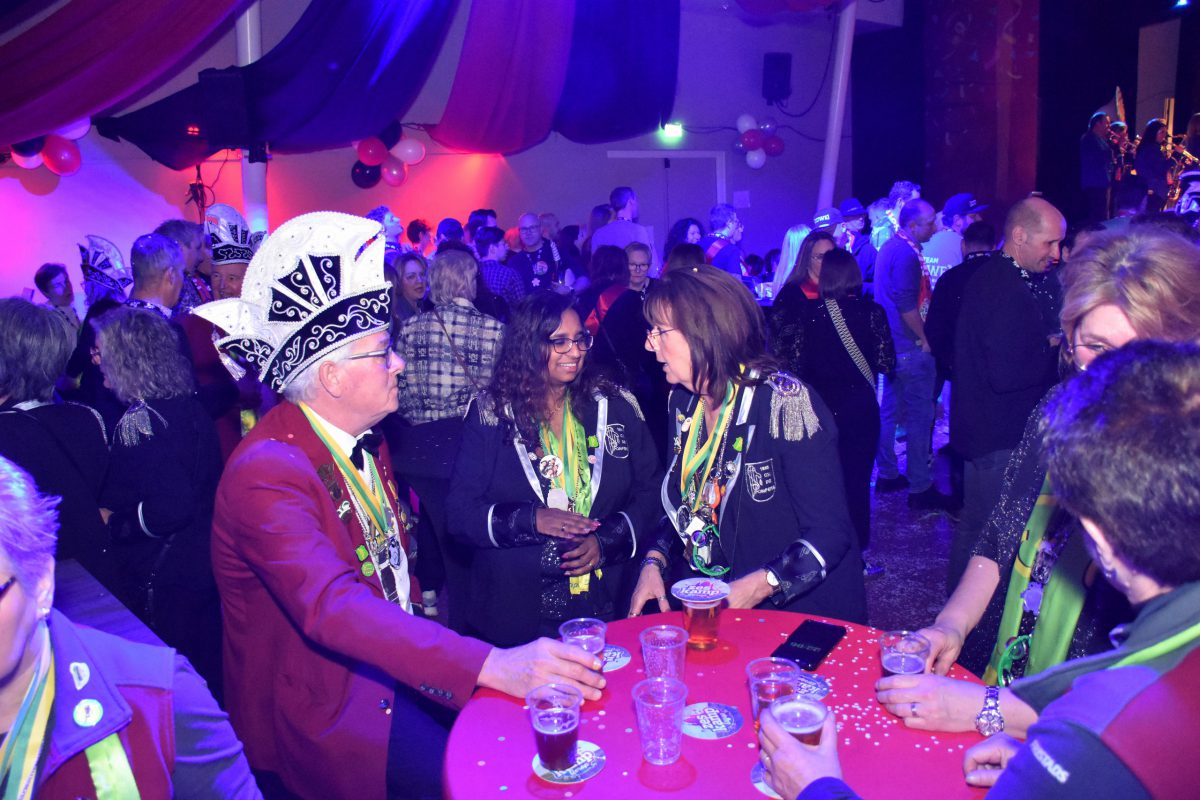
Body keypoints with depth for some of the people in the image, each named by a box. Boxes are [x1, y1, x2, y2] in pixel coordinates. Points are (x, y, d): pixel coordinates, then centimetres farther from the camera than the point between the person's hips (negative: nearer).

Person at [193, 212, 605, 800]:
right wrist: (492, 666, -46)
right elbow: (332, 607, -37)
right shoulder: (266, 474, -24)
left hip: (391, 658, 8)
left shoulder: (363, 441, 5)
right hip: (321, 703, -7)